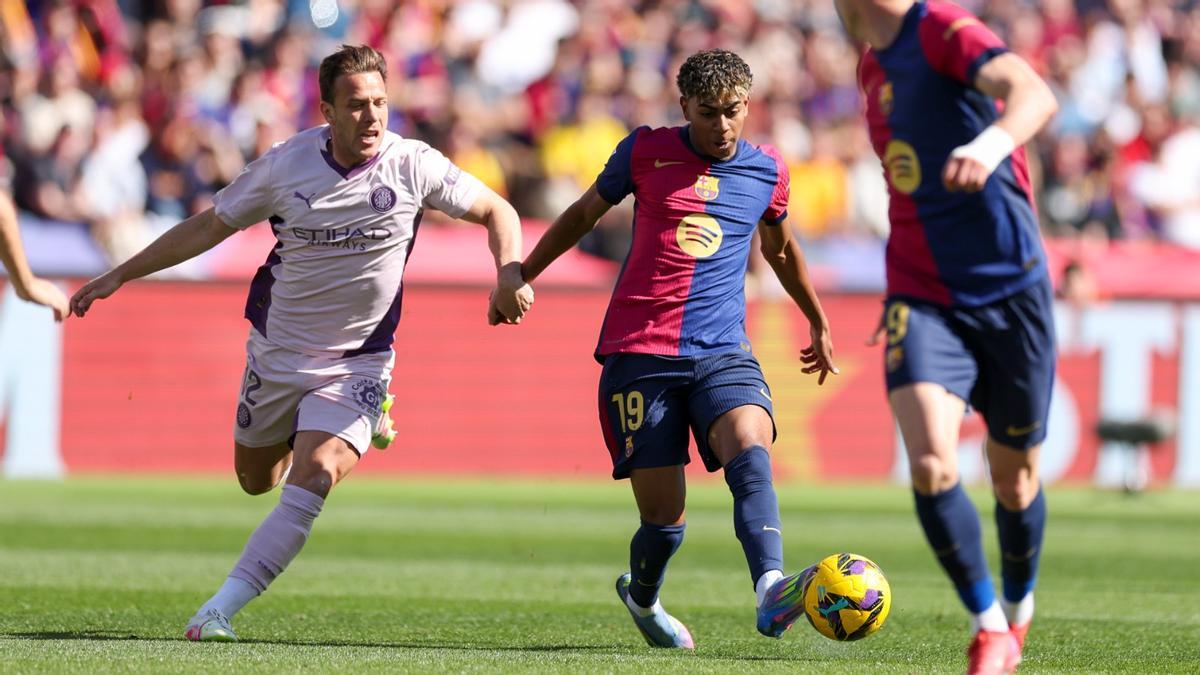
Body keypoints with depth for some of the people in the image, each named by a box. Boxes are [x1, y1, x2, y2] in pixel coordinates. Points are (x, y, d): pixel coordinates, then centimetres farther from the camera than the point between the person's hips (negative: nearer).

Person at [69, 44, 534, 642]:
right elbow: (209, 226, 0)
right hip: (276, 351, 2)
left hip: (357, 362, -2)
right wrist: (118, 277, 1)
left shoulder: (414, 166, -13)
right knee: (256, 479, 18)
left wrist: (510, 275, -20)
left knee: (313, 477, -23)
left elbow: (496, 212, -1)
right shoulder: (285, 165, -11)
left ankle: (219, 609, -22)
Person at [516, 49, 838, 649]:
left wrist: (818, 323, 39)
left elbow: (780, 248, 29)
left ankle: (771, 593, -47)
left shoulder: (767, 172, 9)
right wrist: (522, 274, 23)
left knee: (750, 450, -30)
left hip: (722, 353, 1)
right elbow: (585, 213, 19)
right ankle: (641, 596, 29)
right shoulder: (646, 152, 3)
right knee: (663, 516, -4)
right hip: (639, 353, -1)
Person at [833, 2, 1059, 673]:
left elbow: (1035, 95, -30)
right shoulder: (875, 66, 14)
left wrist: (991, 144, -51)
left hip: (1010, 290, -5)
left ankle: (1017, 611, 36)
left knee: (1015, 477, 8)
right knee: (932, 464, -18)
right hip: (923, 298, 5)